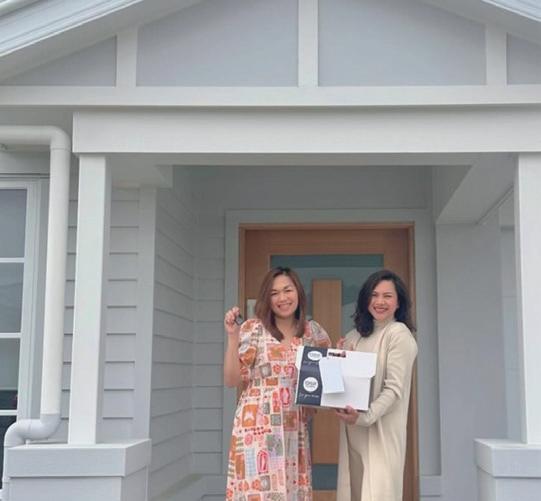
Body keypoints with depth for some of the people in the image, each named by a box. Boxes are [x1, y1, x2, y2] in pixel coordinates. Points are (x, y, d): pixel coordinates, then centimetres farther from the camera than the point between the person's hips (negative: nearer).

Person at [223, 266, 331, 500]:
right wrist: (232, 337, -15)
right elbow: (231, 379, -6)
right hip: (258, 427, -3)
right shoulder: (253, 329, -2)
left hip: (295, 430, 4)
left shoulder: (313, 332, 8)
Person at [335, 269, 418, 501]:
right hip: (352, 432, 7)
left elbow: (394, 389, -14)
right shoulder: (356, 335, 14)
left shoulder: (399, 333, -8)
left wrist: (366, 417, -25)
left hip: (381, 431, -7)